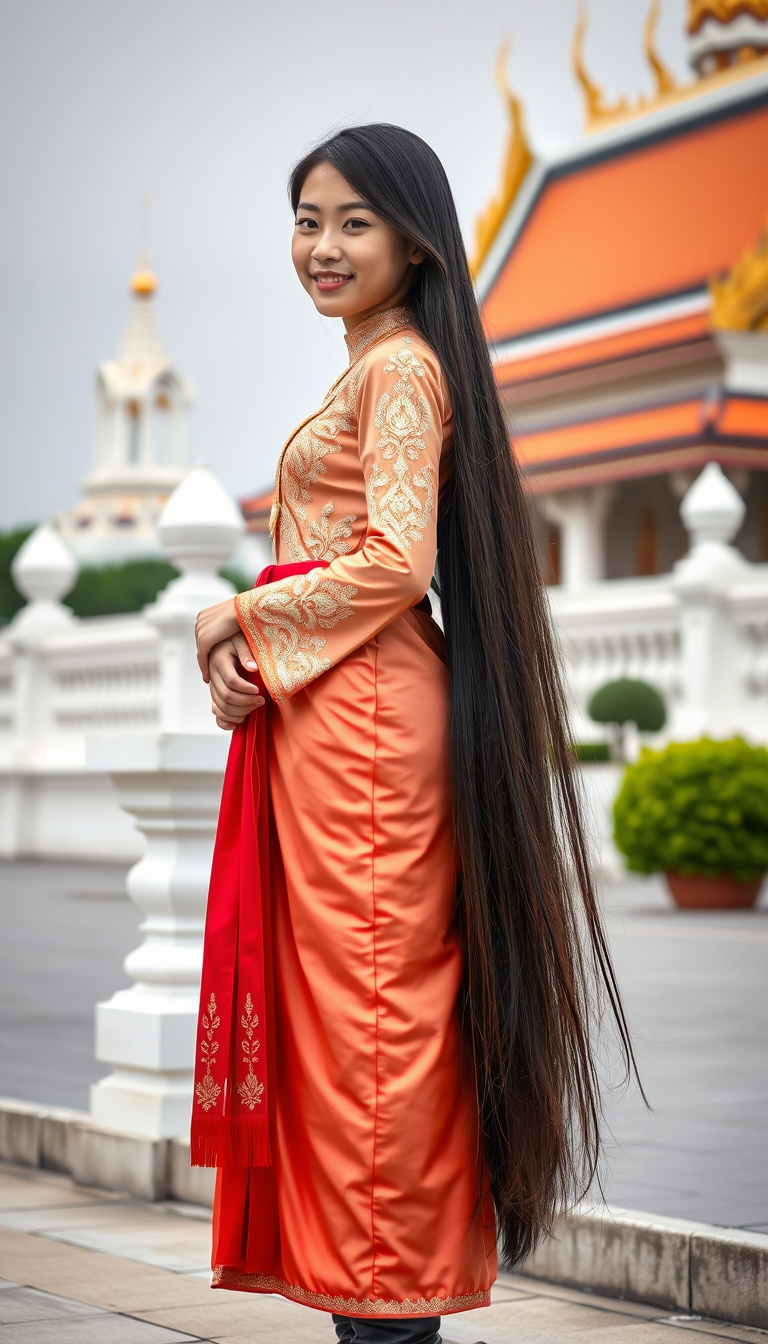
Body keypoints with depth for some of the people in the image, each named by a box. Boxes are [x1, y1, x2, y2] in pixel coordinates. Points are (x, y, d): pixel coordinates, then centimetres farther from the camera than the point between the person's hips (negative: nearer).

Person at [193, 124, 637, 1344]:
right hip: (323, 712, 10)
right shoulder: (370, 370, 21)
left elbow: (394, 564, -19)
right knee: (337, 998, 10)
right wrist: (239, 654, 3)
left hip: (365, 713, -10)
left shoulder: (402, 366, -9)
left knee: (362, 1001, -7)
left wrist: (242, 615, -7)